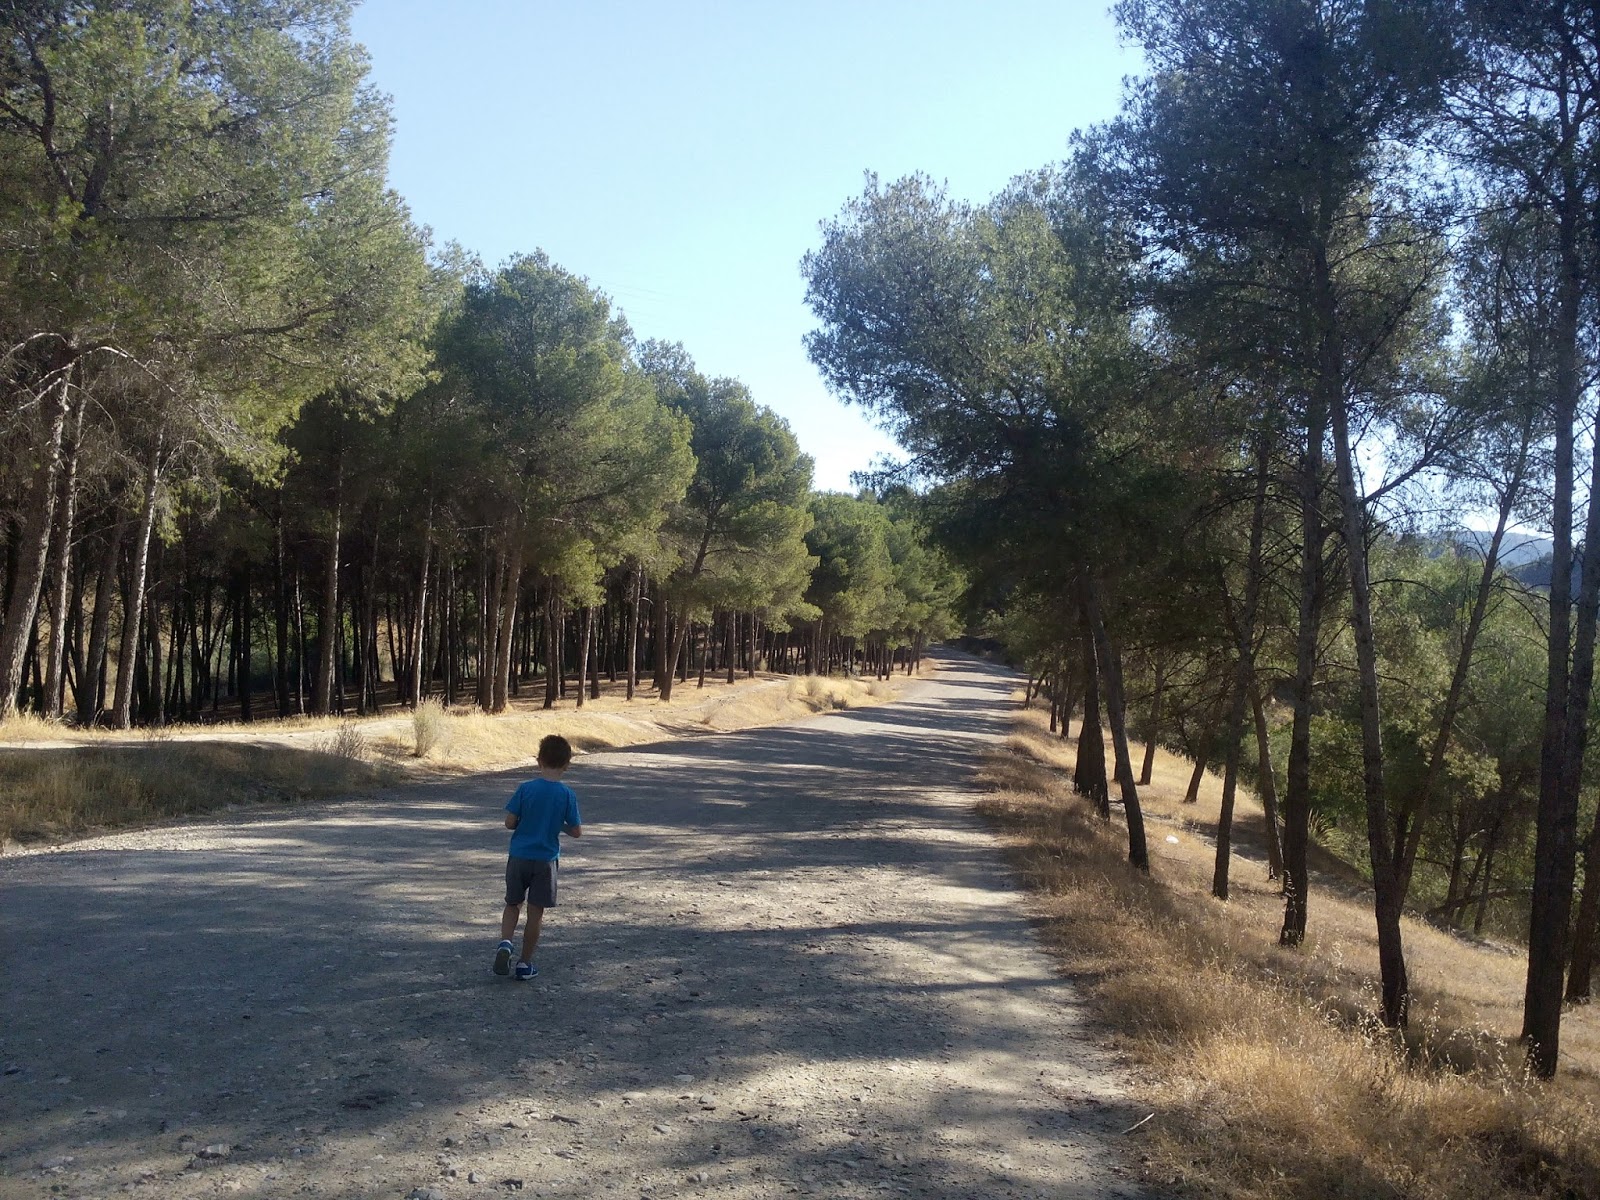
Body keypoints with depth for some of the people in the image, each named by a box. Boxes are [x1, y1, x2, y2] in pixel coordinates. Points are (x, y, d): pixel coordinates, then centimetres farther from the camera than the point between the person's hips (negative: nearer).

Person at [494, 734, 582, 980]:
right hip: (546, 860, -1)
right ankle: (525, 963, 14)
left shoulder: (525, 789, -9)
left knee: (513, 904, 17)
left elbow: (509, 823, -7)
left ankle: (505, 942, -7)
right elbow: (577, 832, -5)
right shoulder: (567, 795, -9)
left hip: (519, 857, 1)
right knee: (536, 912, 9)